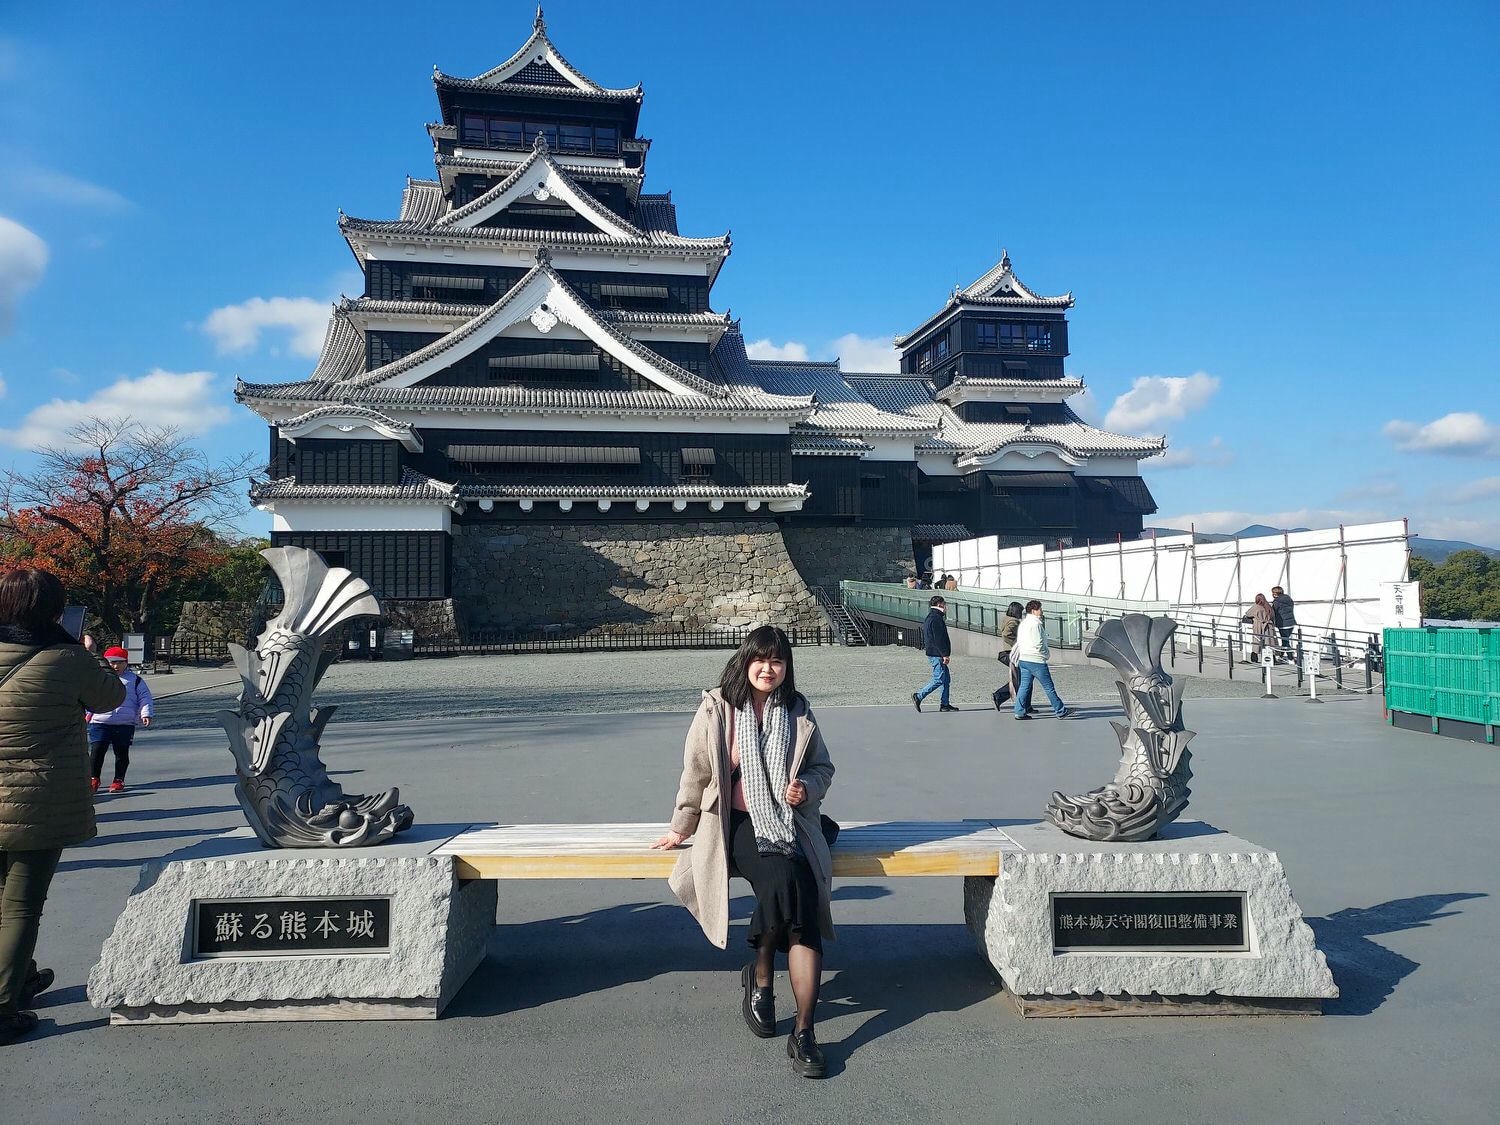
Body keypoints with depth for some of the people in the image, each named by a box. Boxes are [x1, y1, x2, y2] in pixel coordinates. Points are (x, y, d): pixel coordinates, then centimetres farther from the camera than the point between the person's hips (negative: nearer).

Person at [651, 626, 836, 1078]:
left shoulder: (798, 711, 7)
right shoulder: (717, 709, -3)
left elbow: (822, 767, 18)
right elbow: (696, 773, 6)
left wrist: (806, 787, -4)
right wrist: (680, 828, 14)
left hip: (791, 824, 3)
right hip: (740, 825, -2)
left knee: (805, 902, -23)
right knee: (782, 883, -31)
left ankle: (804, 1032, -19)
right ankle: (759, 975, -2)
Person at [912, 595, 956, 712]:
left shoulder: (930, 618, 17)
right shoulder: (936, 619, -16)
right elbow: (939, 639, -21)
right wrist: (945, 654, -20)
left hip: (932, 653, 11)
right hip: (937, 654, -11)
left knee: (946, 678, 12)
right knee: (939, 679, -8)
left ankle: (944, 704, 13)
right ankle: (918, 696, -5)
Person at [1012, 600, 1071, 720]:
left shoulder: (1022, 623, 14)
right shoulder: (1036, 624, -15)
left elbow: (1018, 642, 17)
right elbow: (1038, 644, -18)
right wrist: (1047, 654, -3)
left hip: (1023, 659, 9)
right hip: (1036, 660, -9)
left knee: (1024, 686, 9)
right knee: (1049, 687, 0)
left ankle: (1020, 712, 7)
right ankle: (1060, 711, 8)